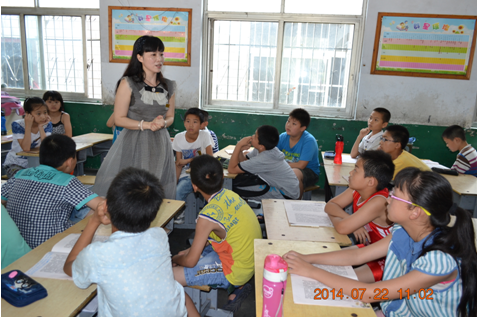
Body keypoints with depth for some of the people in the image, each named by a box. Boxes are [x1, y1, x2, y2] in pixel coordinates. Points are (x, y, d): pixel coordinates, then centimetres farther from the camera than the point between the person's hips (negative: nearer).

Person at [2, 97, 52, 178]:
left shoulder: (47, 124, -8)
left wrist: (40, 127, -22)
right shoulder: (18, 125, -16)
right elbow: (26, 148, -26)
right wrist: (28, 126, -26)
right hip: (15, 164, -3)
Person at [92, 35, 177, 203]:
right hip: (134, 144, -4)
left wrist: (162, 123, -7)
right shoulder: (128, 84, -6)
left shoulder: (168, 86, 7)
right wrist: (147, 124, -16)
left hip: (159, 145, 4)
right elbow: (119, 119, -6)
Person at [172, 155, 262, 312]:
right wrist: (187, 252, 10)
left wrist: (175, 260, 6)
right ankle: (235, 287, 15)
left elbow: (190, 261, -16)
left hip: (235, 271, -8)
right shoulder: (229, 194, -6)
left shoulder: (208, 216, -28)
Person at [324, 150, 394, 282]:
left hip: (384, 261, -8)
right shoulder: (356, 190, -5)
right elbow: (330, 205, -2)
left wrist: (333, 216, -10)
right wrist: (351, 220, -19)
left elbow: (343, 228, -33)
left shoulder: (379, 201, -30)